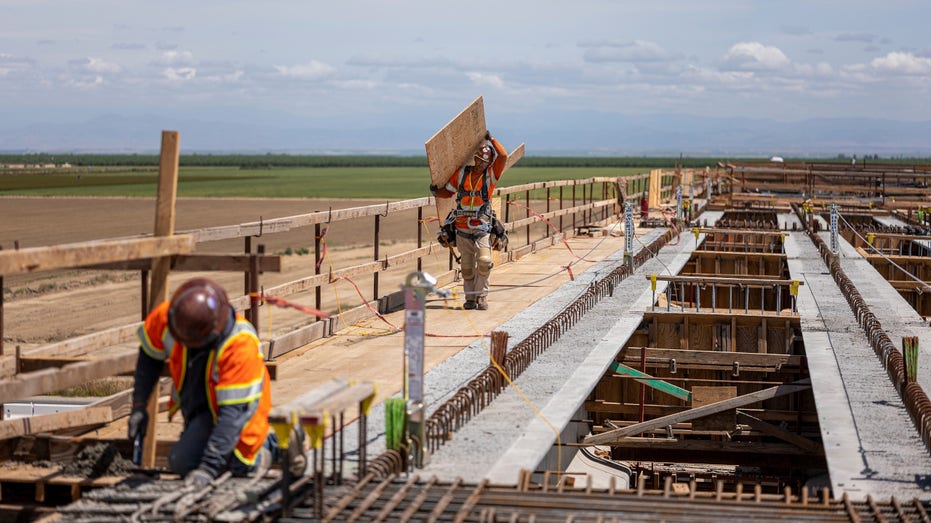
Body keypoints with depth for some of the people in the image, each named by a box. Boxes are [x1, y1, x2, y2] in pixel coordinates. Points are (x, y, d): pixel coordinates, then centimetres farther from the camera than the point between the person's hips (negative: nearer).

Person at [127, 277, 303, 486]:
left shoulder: (241, 345, -39)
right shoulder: (165, 317, -24)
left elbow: (234, 411, -37)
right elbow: (149, 355, -1)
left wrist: (209, 468, -41)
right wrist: (139, 405, -7)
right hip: (199, 407, 7)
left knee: (183, 463, -12)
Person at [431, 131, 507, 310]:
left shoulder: (491, 175, 0)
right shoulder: (462, 173, 6)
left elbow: (503, 156, -14)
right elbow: (449, 191, 16)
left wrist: (491, 139, -7)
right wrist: (437, 192, -4)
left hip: (482, 228, -2)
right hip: (462, 228, 2)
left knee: (484, 261, -17)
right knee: (467, 267, 7)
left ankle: (482, 296, -4)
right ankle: (470, 297, 18)